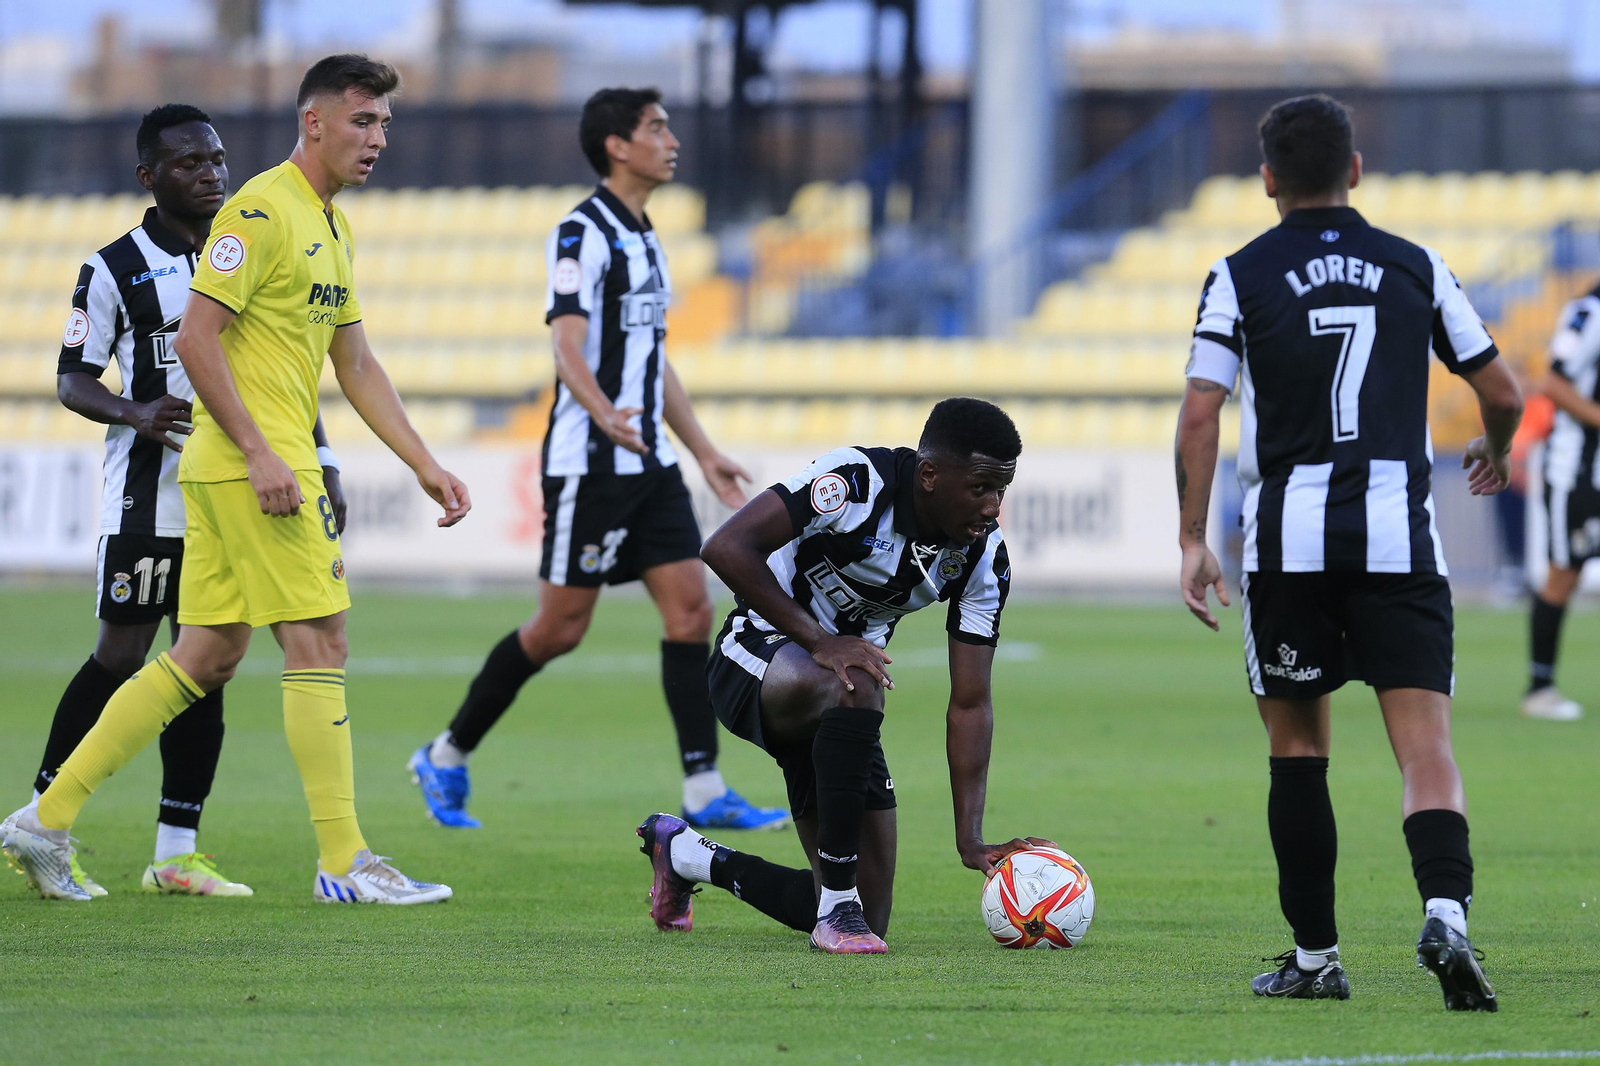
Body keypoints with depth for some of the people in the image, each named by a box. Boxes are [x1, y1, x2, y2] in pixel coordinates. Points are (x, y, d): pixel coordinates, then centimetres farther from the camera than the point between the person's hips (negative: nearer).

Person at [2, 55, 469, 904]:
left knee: (207, 656, 9)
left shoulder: (332, 227, 18)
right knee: (319, 639, -8)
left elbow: (356, 365, 24)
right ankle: (342, 863, -6)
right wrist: (260, 452, -21)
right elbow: (195, 338, -17)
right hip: (251, 459, -10)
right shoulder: (261, 211, -12)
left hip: (245, 467, 10)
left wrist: (424, 464, 18)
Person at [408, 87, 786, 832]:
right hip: (589, 464, -8)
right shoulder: (582, 234, -11)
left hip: (649, 463, 8)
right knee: (560, 626, -3)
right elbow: (568, 347, -21)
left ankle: (705, 792, -4)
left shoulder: (643, 239, 17)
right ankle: (447, 758, 13)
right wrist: (605, 416, -40)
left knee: (690, 608, -2)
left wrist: (704, 452, 24)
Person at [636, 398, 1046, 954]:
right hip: (757, 656, -6)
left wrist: (970, 840, -15)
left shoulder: (985, 558, -8)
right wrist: (818, 640, -35)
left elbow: (970, 705, -6)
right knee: (856, 686, -42)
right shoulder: (858, 480, -25)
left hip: (835, 713, 6)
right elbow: (726, 549, -31)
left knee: (868, 923, 2)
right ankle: (837, 905, -32)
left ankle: (687, 855, 26)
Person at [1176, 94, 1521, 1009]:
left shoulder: (1241, 276, 3)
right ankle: (1446, 912, -30)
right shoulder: (1416, 267, 7)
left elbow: (1199, 419, -4)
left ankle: (1316, 957, 14)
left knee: (1299, 748, 13)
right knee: (1426, 745, -6)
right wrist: (1496, 453, 33)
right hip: (1399, 537, 0)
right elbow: (1504, 394, 11)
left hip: (1287, 539, 0)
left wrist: (1193, 542, 3)